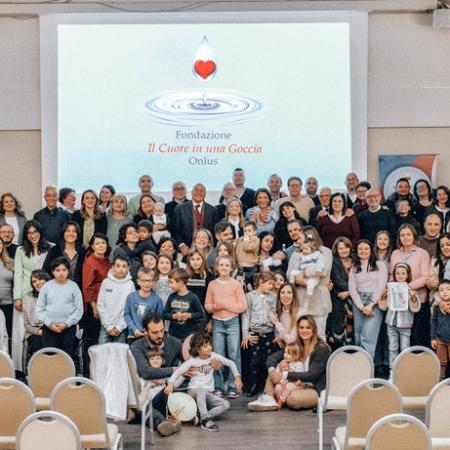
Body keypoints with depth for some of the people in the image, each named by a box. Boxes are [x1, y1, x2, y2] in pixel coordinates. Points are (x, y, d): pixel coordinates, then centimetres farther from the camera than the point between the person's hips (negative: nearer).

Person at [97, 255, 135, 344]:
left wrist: (120, 326, -7)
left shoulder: (130, 284, -1)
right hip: (106, 327, 1)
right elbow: (100, 305, 1)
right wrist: (108, 326, -4)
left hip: (122, 329, -1)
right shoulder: (106, 282, 2)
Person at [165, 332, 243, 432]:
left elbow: (230, 363, 7)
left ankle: (203, 418, -24)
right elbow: (178, 371, -12)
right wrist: (170, 384, -28)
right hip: (193, 392, -4)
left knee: (226, 405, -20)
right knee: (201, 390, -40)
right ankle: (205, 420, -40)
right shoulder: (192, 361, -7)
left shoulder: (214, 356, -1)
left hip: (208, 394, 4)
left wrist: (237, 377, -3)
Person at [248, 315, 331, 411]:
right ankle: (268, 399, -24)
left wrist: (285, 375, -23)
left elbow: (312, 376, -20)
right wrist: (272, 370, -19)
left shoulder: (322, 349, -12)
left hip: (318, 391, -7)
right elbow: (273, 358, 5)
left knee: (293, 398, -36)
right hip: (301, 386, 7)